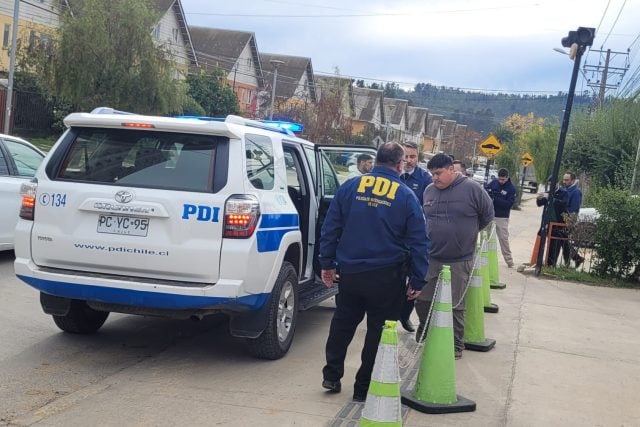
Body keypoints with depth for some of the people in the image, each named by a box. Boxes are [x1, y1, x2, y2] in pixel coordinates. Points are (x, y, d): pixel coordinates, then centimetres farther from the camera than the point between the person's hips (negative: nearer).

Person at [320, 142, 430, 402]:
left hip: (349, 271, 3)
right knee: (378, 330, 10)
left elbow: (330, 227, 1)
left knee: (343, 323, 21)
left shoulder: (350, 187, 0)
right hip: (386, 276, -2)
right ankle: (364, 388, 16)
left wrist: (327, 263, 9)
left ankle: (332, 375, 26)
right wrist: (417, 281, -1)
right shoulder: (406, 196, -6)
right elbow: (418, 242, -6)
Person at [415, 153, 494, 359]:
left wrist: (468, 232, 10)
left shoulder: (472, 189, -9)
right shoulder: (429, 191, 5)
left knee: (455, 305, 4)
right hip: (430, 258, 4)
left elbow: (487, 215, 3)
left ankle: (456, 344, 19)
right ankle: (424, 333, 30)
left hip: (459, 261, -4)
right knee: (422, 300, 7)